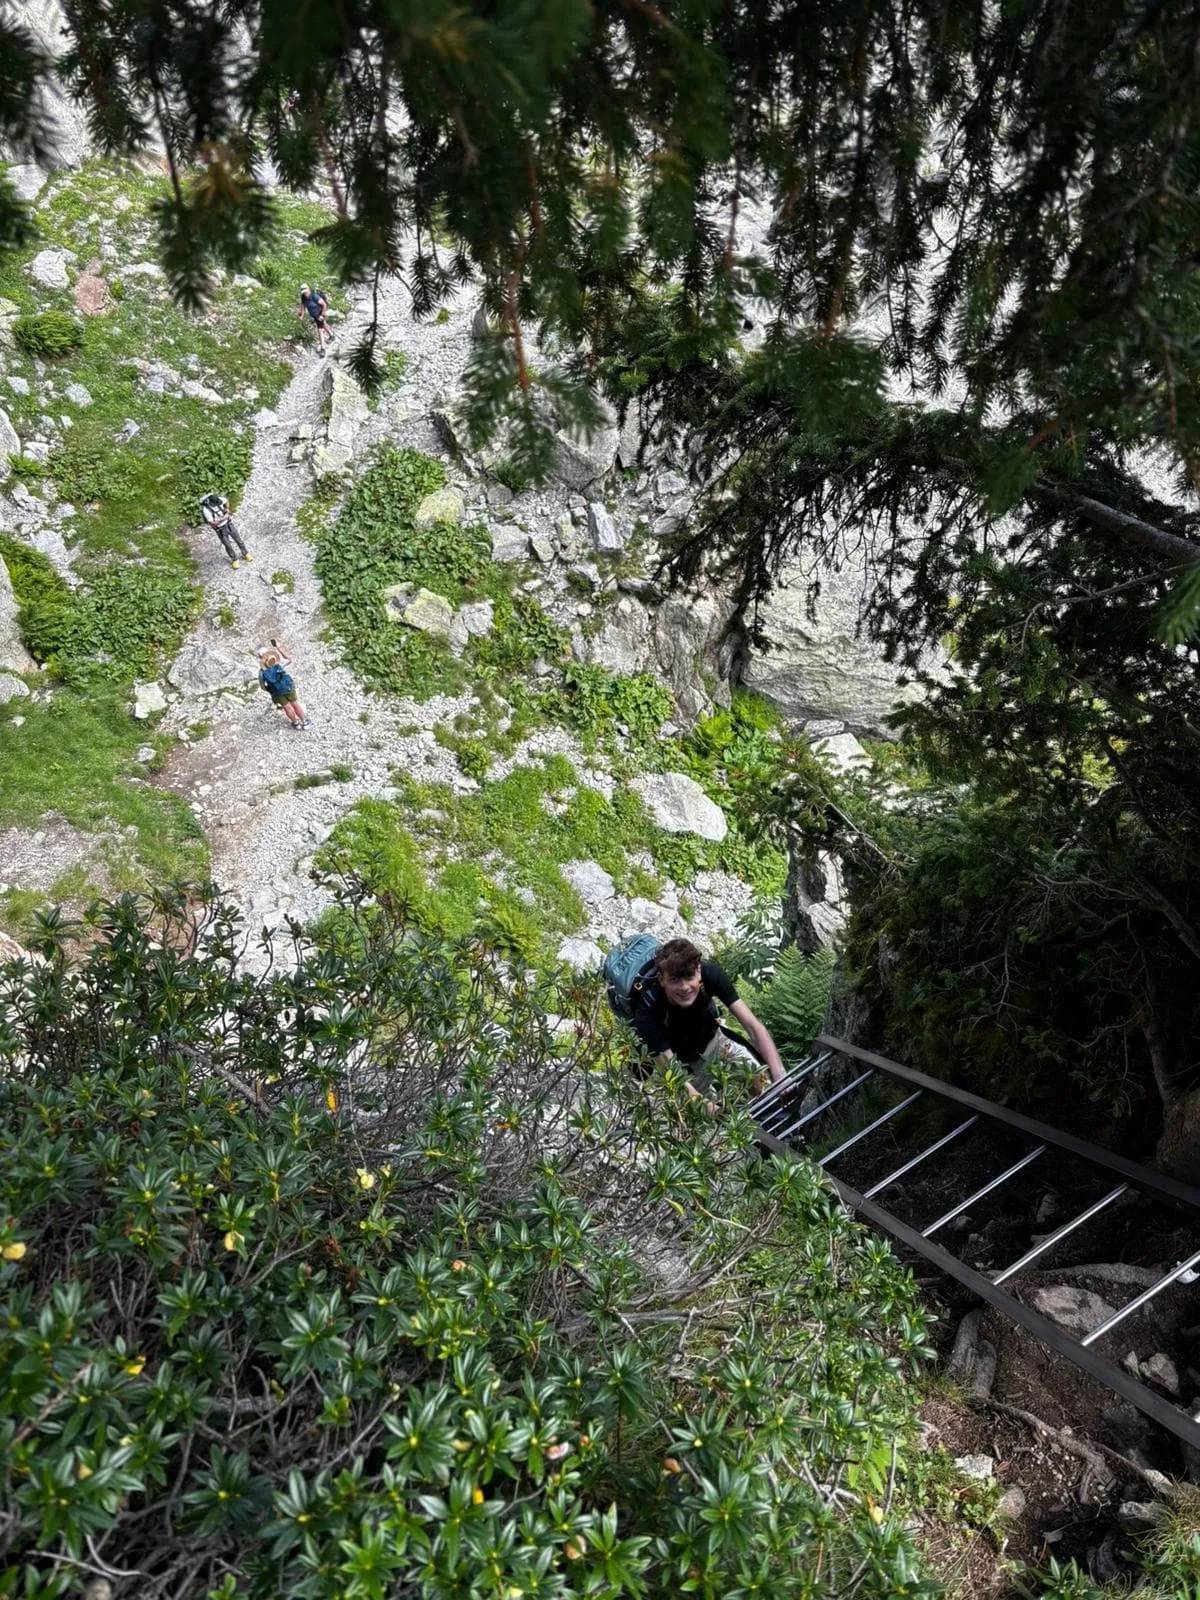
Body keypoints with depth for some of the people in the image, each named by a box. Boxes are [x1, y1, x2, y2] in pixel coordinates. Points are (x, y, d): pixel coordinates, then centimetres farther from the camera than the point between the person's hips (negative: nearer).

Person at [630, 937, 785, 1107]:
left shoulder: (711, 974, -31)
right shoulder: (647, 1012, -37)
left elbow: (753, 1025, -29)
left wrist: (780, 1077, -41)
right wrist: (713, 1110, -52)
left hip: (712, 1042, 2)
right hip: (681, 1060, -2)